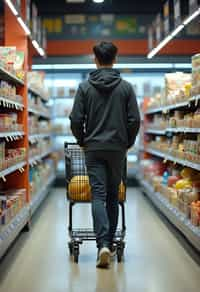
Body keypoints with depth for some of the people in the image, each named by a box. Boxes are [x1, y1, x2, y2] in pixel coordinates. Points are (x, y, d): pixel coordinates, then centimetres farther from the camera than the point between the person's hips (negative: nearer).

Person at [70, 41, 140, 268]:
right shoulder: (126, 87, 0)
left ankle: (103, 244, -17)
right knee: (113, 196, 12)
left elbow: (76, 120, -4)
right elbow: (134, 119, -2)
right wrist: (128, 142, 13)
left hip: (93, 148, -1)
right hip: (117, 148, 1)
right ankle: (109, 243, 19)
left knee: (98, 195, -2)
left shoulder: (85, 87, -1)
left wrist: (82, 141, 13)